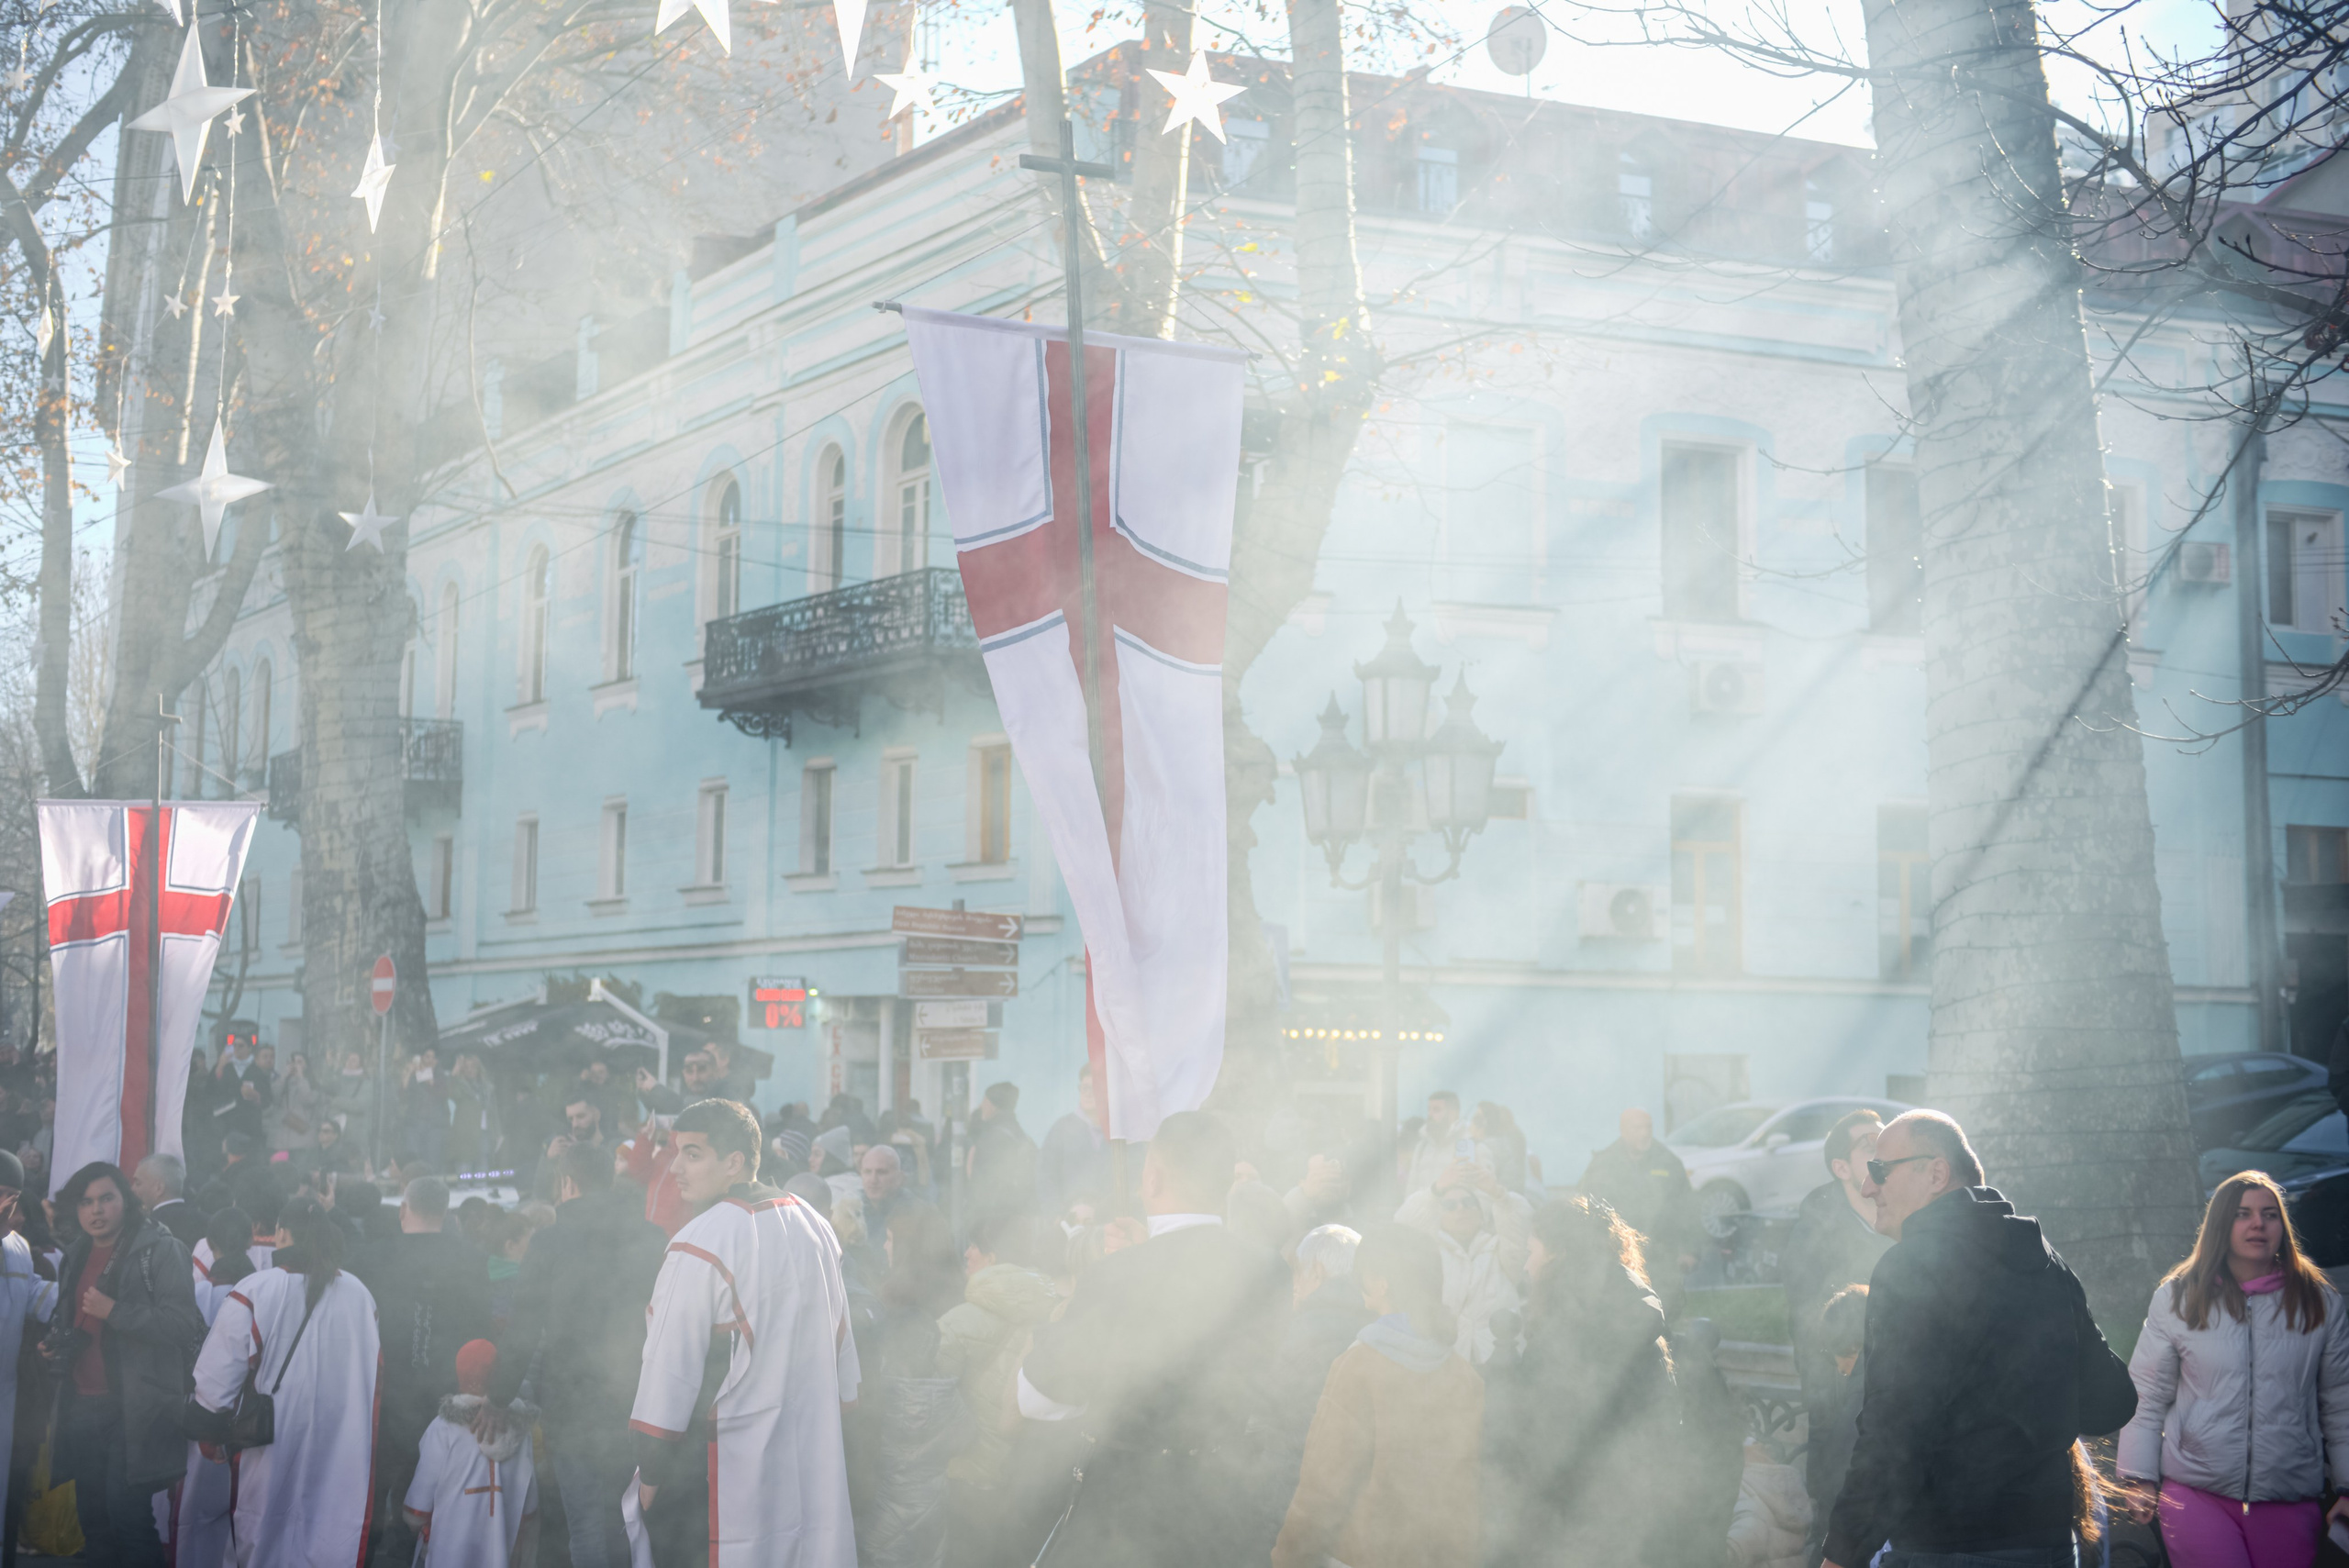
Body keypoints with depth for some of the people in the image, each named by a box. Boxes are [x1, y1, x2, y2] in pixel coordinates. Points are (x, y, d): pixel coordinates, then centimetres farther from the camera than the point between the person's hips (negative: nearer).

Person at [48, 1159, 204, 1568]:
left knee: (129, 1516, -10)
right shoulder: (76, 1257, 16)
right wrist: (55, 1345, 11)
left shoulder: (160, 1250, -7)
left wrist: (115, 1312, -21)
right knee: (93, 1517, 10)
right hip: (82, 1405, 7)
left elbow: (183, 1326, -16)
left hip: (135, 1408, -7)